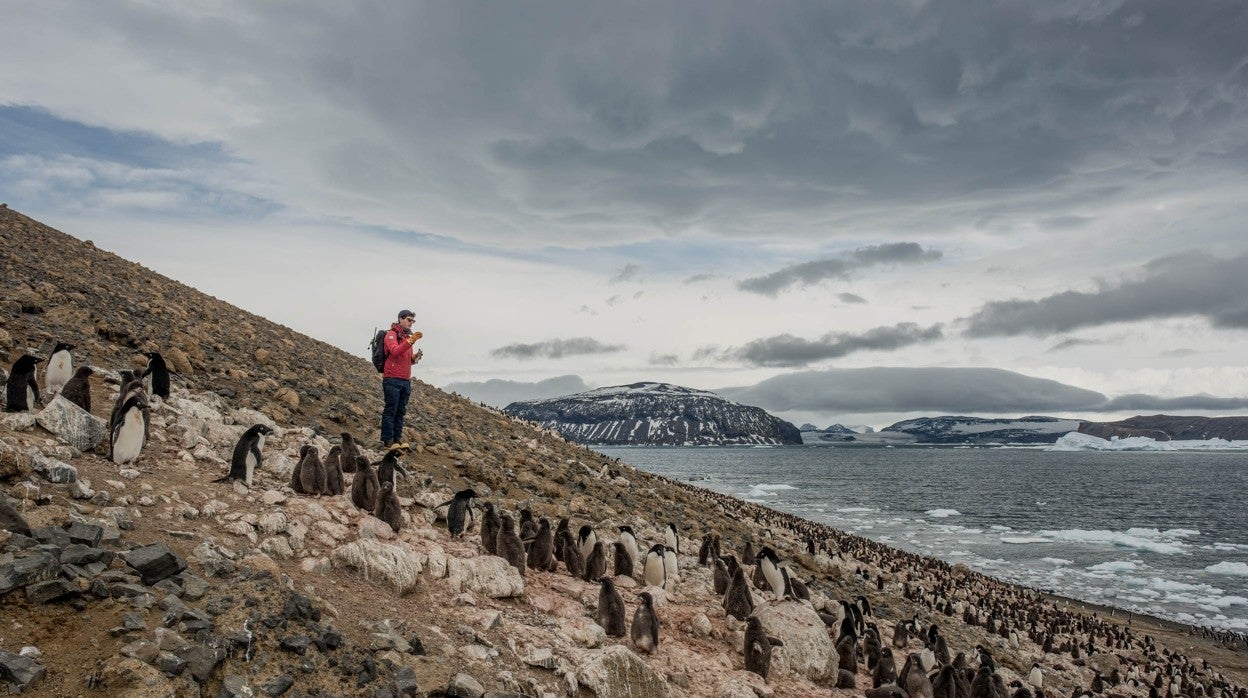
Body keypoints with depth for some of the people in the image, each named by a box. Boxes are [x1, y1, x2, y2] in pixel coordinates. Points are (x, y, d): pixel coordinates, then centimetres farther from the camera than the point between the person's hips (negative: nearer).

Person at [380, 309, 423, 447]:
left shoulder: (408, 336, 20)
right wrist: (410, 341, -31)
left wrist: (415, 357, 2)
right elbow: (395, 351, -22)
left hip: (406, 381, 7)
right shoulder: (392, 334, -3)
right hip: (392, 380, -7)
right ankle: (387, 441, -3)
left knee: (401, 411, 7)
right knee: (390, 411, -6)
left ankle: (397, 439, 10)